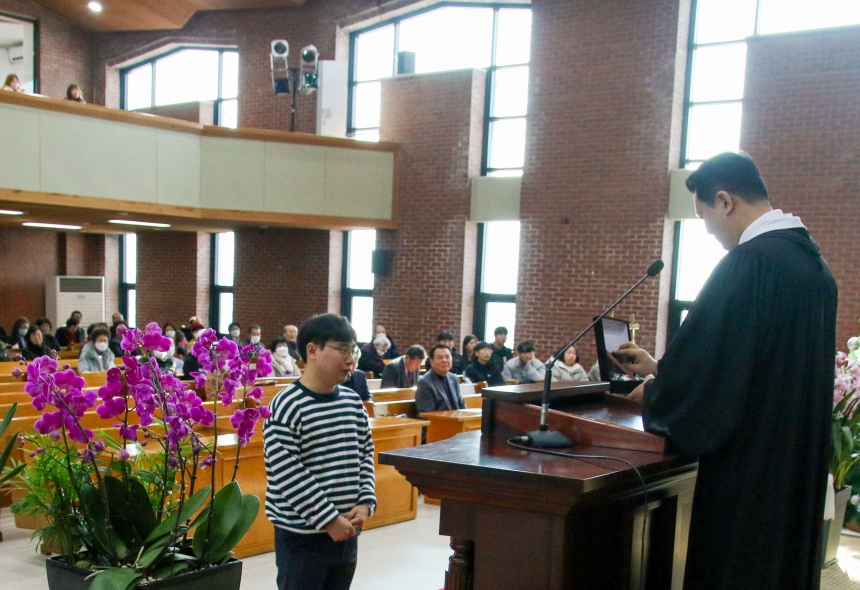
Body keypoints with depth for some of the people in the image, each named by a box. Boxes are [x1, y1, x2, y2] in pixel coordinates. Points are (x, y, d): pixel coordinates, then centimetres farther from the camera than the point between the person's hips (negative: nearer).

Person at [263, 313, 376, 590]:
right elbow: (287, 472, -20)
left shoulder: (353, 402, 6)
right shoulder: (287, 405, -16)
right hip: (302, 534, -7)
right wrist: (328, 518, -19)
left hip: (346, 530, 7)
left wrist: (365, 502, -2)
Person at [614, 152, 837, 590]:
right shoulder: (812, 261, 10)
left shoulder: (750, 261, -20)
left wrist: (654, 392, 2)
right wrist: (663, 369, 20)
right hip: (800, 466, 9)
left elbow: (706, 362, -19)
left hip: (748, 467, -9)